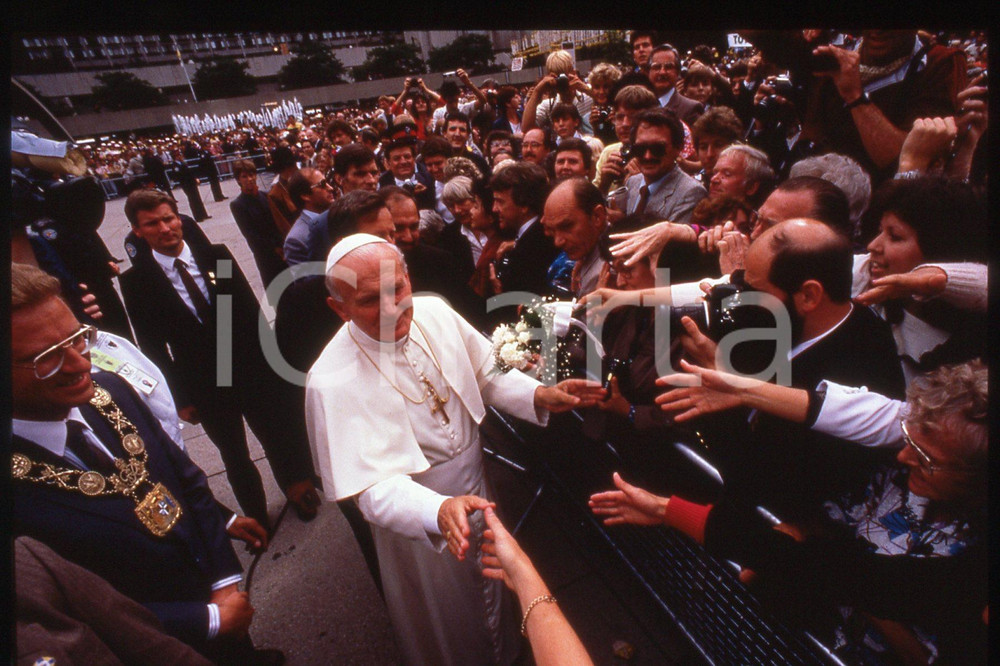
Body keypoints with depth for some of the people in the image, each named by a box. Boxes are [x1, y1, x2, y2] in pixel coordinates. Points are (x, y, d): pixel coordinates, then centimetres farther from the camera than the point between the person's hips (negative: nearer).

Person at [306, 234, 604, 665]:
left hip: (477, 485, 5)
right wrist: (439, 511, -49)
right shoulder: (331, 383, -31)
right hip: (417, 517, -5)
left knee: (494, 590, 33)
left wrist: (538, 395, -18)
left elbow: (485, 374, -3)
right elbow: (376, 487, -32)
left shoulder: (434, 312, -15)